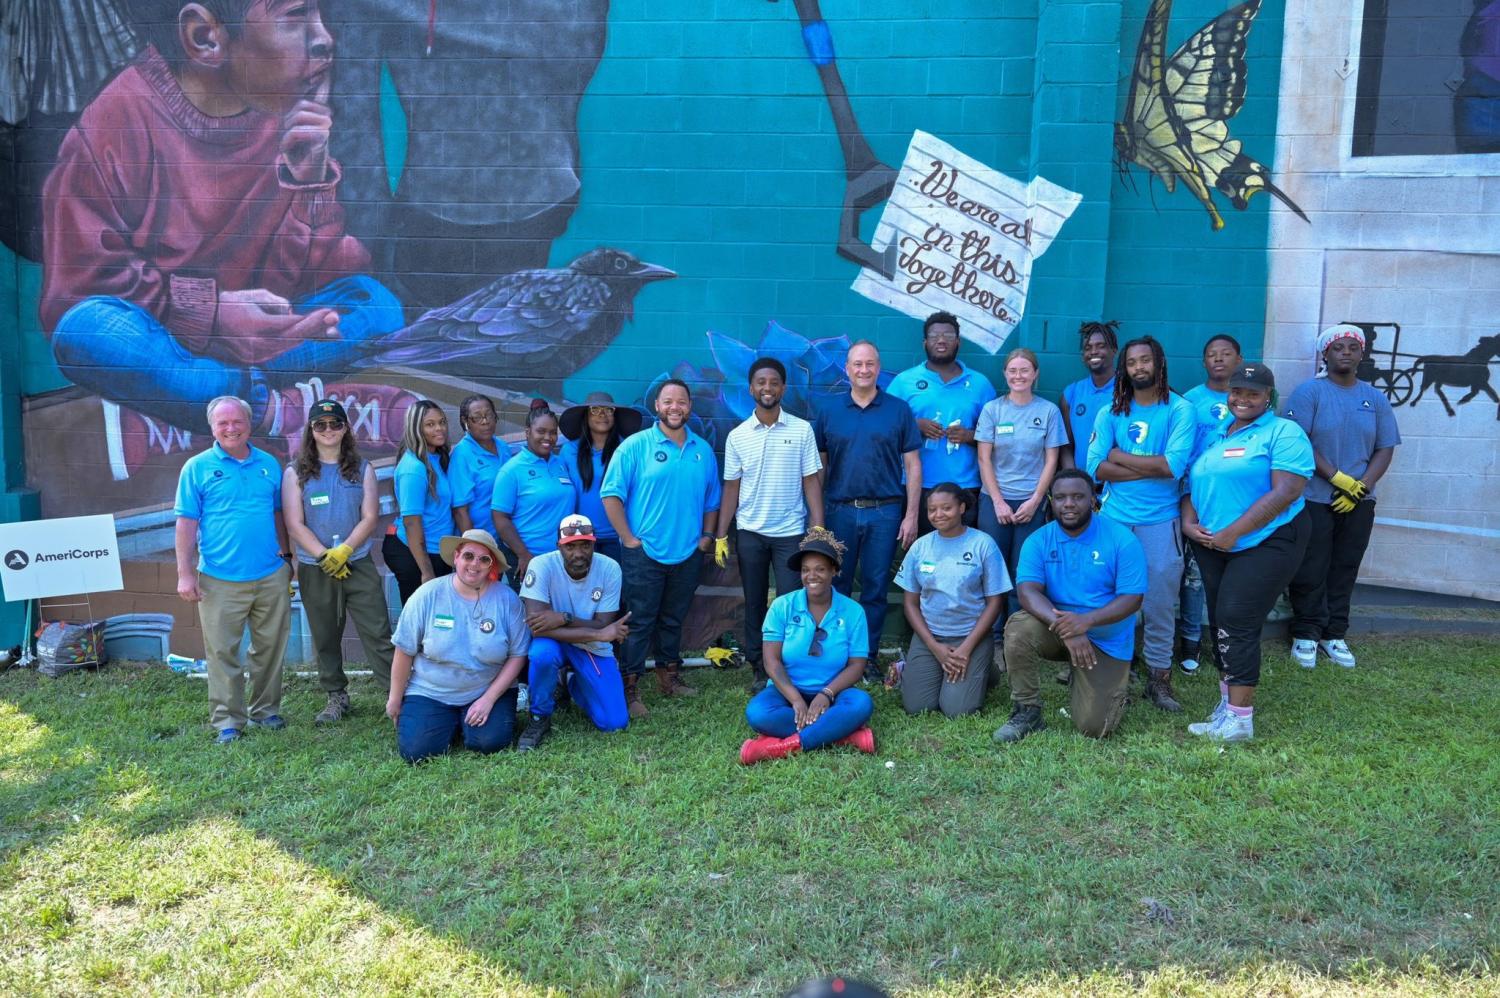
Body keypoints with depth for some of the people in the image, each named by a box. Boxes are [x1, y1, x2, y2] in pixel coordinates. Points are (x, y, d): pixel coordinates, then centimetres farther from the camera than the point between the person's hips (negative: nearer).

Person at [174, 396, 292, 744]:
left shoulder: (269, 464, 9)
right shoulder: (198, 467, -1)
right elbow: (186, 522, -3)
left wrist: (286, 556, 14)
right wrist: (185, 574, -8)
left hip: (271, 576, 3)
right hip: (220, 580, -3)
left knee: (270, 648, 10)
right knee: (222, 652, 2)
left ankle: (266, 709, 24)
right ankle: (228, 720, 11)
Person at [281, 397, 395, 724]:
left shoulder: (362, 469, 5)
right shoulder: (296, 473, 2)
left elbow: (370, 517, -2)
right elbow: (294, 524, -4)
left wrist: (343, 551, -15)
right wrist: (325, 556, -14)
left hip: (359, 564, 0)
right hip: (315, 570, 0)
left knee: (378, 633, -3)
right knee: (325, 638, 10)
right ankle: (336, 697, 22)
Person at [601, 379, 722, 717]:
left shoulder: (703, 450, 9)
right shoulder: (635, 446, -6)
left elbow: (711, 499, 17)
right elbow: (611, 494, -9)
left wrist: (707, 535, 7)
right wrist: (629, 538, -12)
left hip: (688, 553, 4)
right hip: (645, 553, -4)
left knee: (673, 620, 15)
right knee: (640, 622, -1)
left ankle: (669, 677, 27)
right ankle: (630, 687, 4)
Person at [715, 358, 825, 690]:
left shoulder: (802, 430, -2)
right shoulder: (737, 436, 2)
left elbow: (811, 482, -1)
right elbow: (731, 488, 5)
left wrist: (819, 531, -8)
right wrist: (720, 537, 1)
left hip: (791, 532, -2)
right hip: (749, 533, 2)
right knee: (754, 604, 9)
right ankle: (758, 669, 18)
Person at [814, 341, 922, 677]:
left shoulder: (899, 410, 3)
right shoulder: (828, 411, 5)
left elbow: (912, 465, 3)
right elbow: (818, 466, 8)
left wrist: (911, 515, -3)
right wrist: (816, 515, 4)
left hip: (885, 513, -1)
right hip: (839, 510, 1)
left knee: (876, 588, 6)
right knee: (836, 587, 8)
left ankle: (868, 657, 17)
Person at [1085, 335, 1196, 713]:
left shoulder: (1180, 409, -3)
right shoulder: (1111, 413, 4)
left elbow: (1173, 465, -16)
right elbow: (1096, 467, -7)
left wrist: (1121, 456, -7)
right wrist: (1151, 468, -12)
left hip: (1160, 521, -2)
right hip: (1113, 518, 2)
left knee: (1159, 601, 3)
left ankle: (1160, 677, 15)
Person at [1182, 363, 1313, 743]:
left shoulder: (1284, 433, -7)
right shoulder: (1214, 434, 15)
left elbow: (1285, 492, -18)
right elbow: (1193, 483, 16)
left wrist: (1232, 533, -20)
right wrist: (1189, 523, -4)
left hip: (1266, 543, -7)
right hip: (1213, 545, 7)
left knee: (1236, 622, -12)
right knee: (1222, 624, 10)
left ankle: (1240, 719, -7)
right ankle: (1228, 703, 21)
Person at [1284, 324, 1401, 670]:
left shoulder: (1375, 398, 9)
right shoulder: (1309, 392, -5)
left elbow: (1386, 449, 6)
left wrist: (1361, 486, -9)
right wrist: (1337, 478, -17)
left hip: (1358, 503, 4)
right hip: (1314, 499, -4)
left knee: (1345, 570, 10)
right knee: (1310, 572, 1)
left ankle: (1334, 634, 20)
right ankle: (1306, 634, 12)